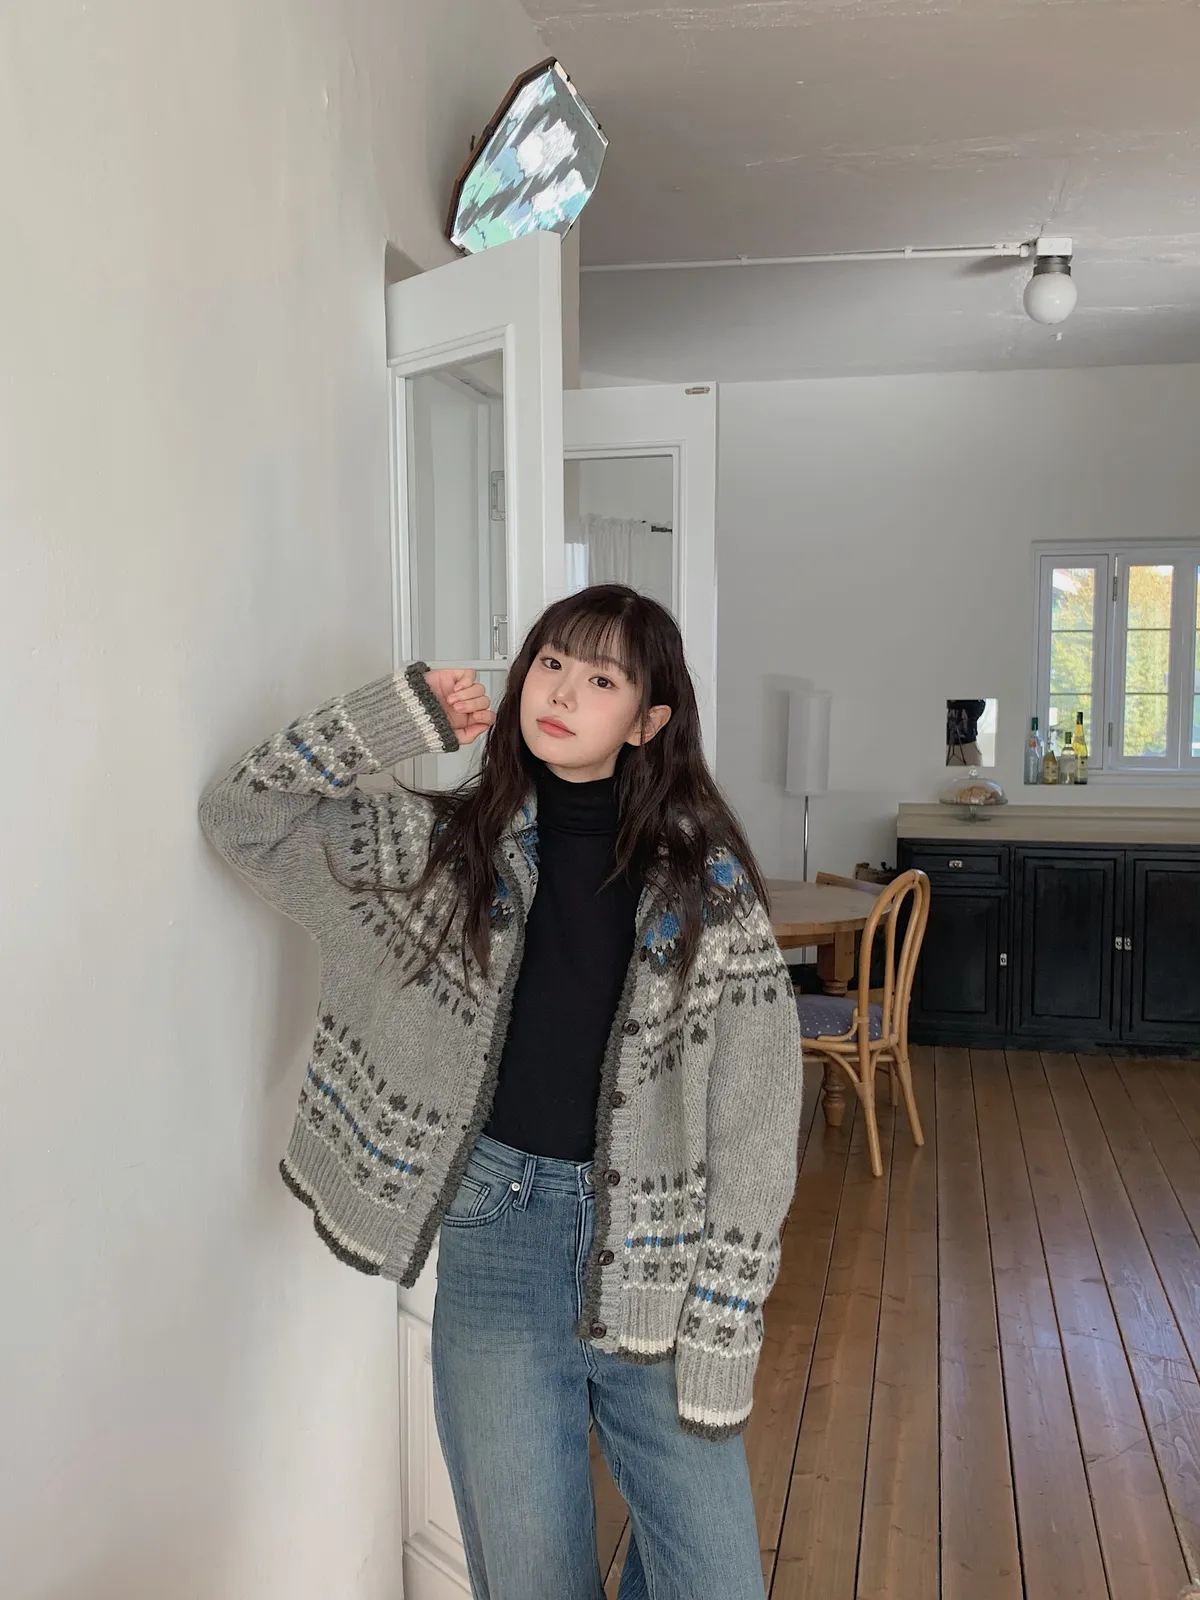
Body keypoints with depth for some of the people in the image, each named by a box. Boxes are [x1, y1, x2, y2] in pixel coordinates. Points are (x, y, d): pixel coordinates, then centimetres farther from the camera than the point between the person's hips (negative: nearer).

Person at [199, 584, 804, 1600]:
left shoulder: (706, 880, -5)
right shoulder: (454, 848, 2)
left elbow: (752, 1112, -6)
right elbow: (245, 815, 3)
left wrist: (721, 1333, -9)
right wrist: (405, 715, -4)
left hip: (654, 1253, -1)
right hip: (497, 1235, 1)